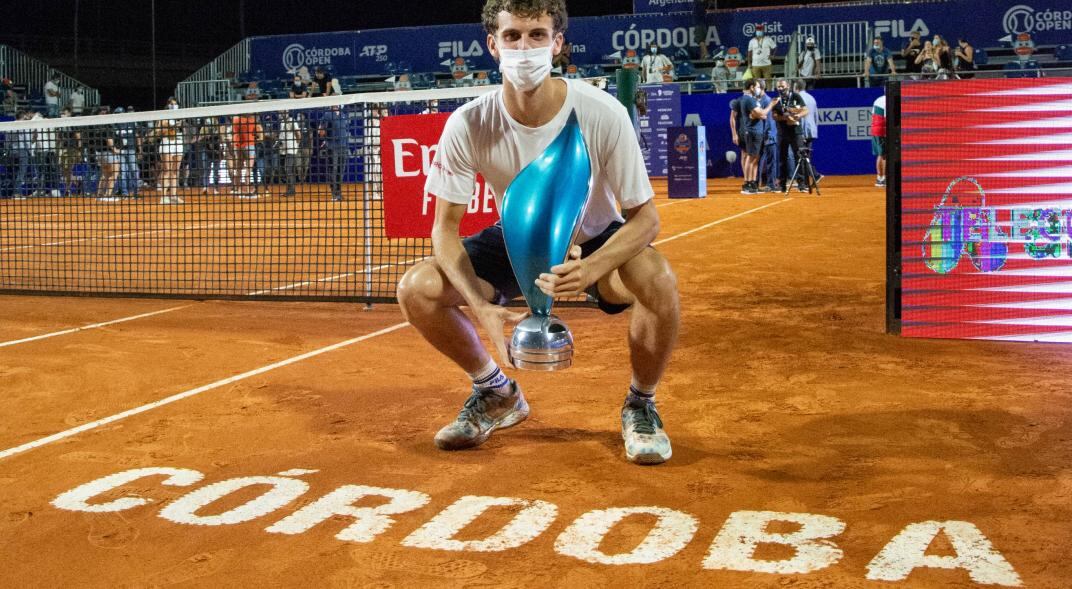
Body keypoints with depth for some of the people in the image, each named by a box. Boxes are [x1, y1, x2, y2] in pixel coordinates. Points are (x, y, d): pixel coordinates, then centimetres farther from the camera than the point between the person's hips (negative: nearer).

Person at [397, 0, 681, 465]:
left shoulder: (602, 115, -27)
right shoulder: (467, 126, -22)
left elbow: (644, 216, -22)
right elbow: (445, 227, -15)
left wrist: (589, 269, -42)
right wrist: (481, 307, -32)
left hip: (594, 241, -2)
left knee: (658, 280, -35)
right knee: (416, 290, -18)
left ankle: (640, 405, -4)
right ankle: (497, 393, 10)